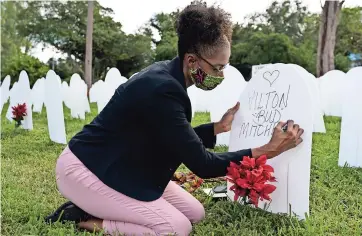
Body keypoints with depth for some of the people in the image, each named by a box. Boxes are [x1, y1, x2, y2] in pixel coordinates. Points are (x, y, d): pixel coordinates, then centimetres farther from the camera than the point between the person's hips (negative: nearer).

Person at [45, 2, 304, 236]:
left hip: (124, 167, 10)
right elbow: (202, 164, -25)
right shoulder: (161, 90, -30)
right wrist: (268, 150, -22)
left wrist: (219, 127, 6)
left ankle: (94, 208, 11)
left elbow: (180, 141, 12)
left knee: (196, 214, 8)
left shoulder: (166, 75, -1)